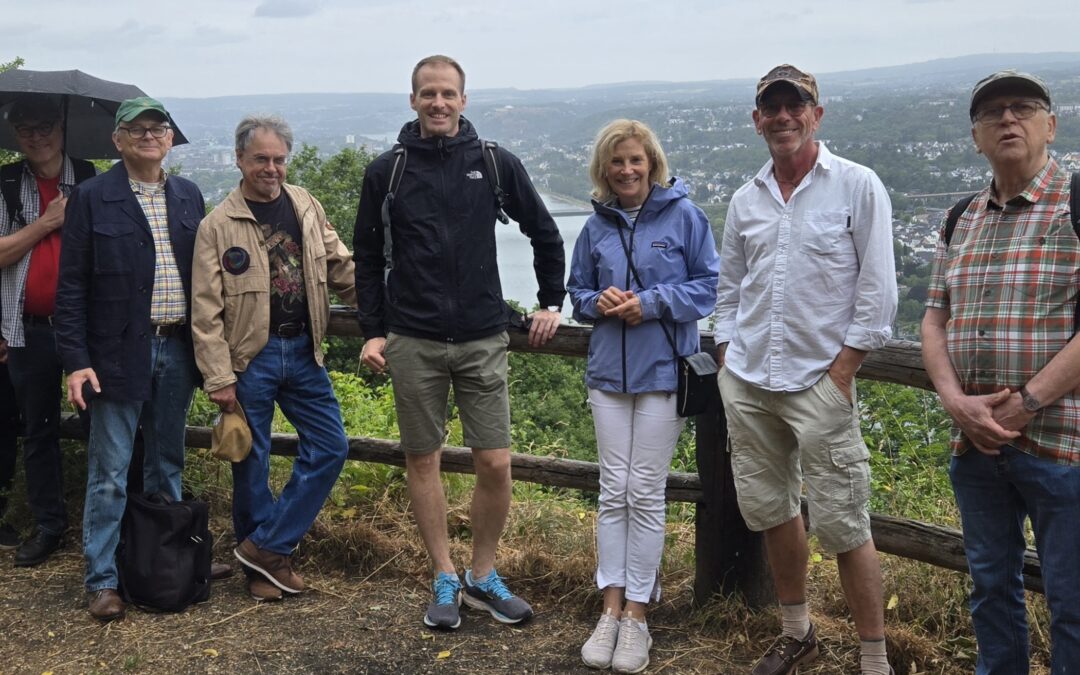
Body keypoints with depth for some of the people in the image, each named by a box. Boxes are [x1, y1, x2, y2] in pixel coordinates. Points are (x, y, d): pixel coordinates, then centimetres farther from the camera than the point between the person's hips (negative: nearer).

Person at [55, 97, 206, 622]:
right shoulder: (92, 198, -3)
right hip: (118, 354, -4)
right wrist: (75, 361, -12)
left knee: (168, 465, 15)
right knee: (110, 473, 2)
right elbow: (72, 286, -5)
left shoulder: (188, 196, 9)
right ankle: (103, 581, 12)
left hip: (177, 349, 4)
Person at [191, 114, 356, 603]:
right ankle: (263, 565, 21)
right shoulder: (219, 225, -7)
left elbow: (341, 266, 12)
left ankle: (266, 547, 13)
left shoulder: (306, 206, 6)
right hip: (249, 358, -4)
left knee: (330, 448, 3)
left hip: (303, 351, 5)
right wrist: (219, 378, -12)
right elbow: (206, 310, -8)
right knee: (252, 462, 5)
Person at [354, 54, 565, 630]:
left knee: (495, 464, -1)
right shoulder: (387, 171, 2)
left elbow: (544, 233, 13)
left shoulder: (496, 165, 2)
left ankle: (483, 577, 19)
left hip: (483, 340, 0)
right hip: (413, 343, 0)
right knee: (422, 461, 6)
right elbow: (367, 255, 9)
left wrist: (551, 302, 12)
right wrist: (372, 331, 4)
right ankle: (445, 580, 20)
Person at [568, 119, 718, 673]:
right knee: (613, 490, 6)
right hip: (609, 372, 4)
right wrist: (599, 302, -8)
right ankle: (611, 609, 13)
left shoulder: (683, 215, -3)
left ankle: (637, 616, 11)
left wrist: (651, 302, -15)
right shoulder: (597, 226, 8)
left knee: (646, 493, 1)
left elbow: (709, 285, -4)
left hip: (663, 372, -3)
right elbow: (578, 292, 15)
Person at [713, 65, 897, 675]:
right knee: (770, 509, 14)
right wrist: (728, 360, 9)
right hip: (746, 384, 5)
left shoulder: (857, 186, -4)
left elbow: (879, 289, -7)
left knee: (842, 525, -5)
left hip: (821, 381, -5)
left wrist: (842, 371, -10)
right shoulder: (747, 199, 11)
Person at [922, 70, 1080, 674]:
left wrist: (1024, 404, -18)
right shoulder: (961, 222, 12)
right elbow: (936, 319, 10)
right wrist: (955, 399, -7)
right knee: (992, 585, 18)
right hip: (975, 443, 6)